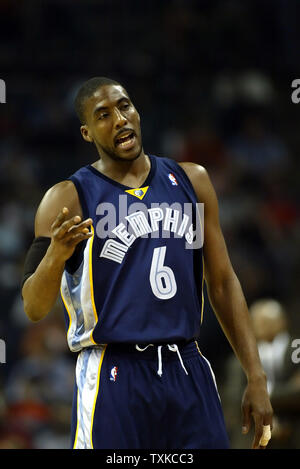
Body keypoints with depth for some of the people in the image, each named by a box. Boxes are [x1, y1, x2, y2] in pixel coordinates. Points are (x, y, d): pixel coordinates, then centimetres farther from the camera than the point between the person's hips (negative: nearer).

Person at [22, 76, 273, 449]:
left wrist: (255, 378, 8)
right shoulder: (69, 198, -3)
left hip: (188, 373, 4)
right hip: (114, 378, -4)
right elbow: (34, 308, -8)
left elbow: (222, 283, 14)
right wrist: (56, 256, -29)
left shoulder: (190, 181, 10)